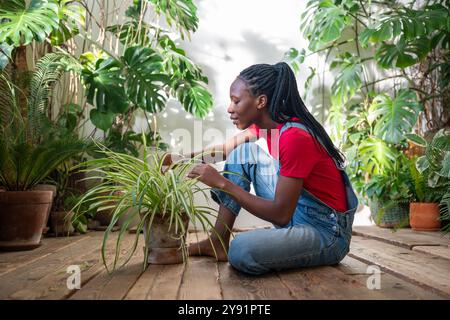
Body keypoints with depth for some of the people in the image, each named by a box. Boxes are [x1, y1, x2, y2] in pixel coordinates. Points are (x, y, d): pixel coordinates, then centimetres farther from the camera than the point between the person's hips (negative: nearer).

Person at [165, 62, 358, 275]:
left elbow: (281, 215, -26)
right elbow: (227, 149, 11)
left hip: (327, 233, -8)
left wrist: (223, 183, -25)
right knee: (244, 152, 2)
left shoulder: (295, 137, -26)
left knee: (242, 251, -34)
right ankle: (218, 242, 5)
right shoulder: (266, 123, 1)